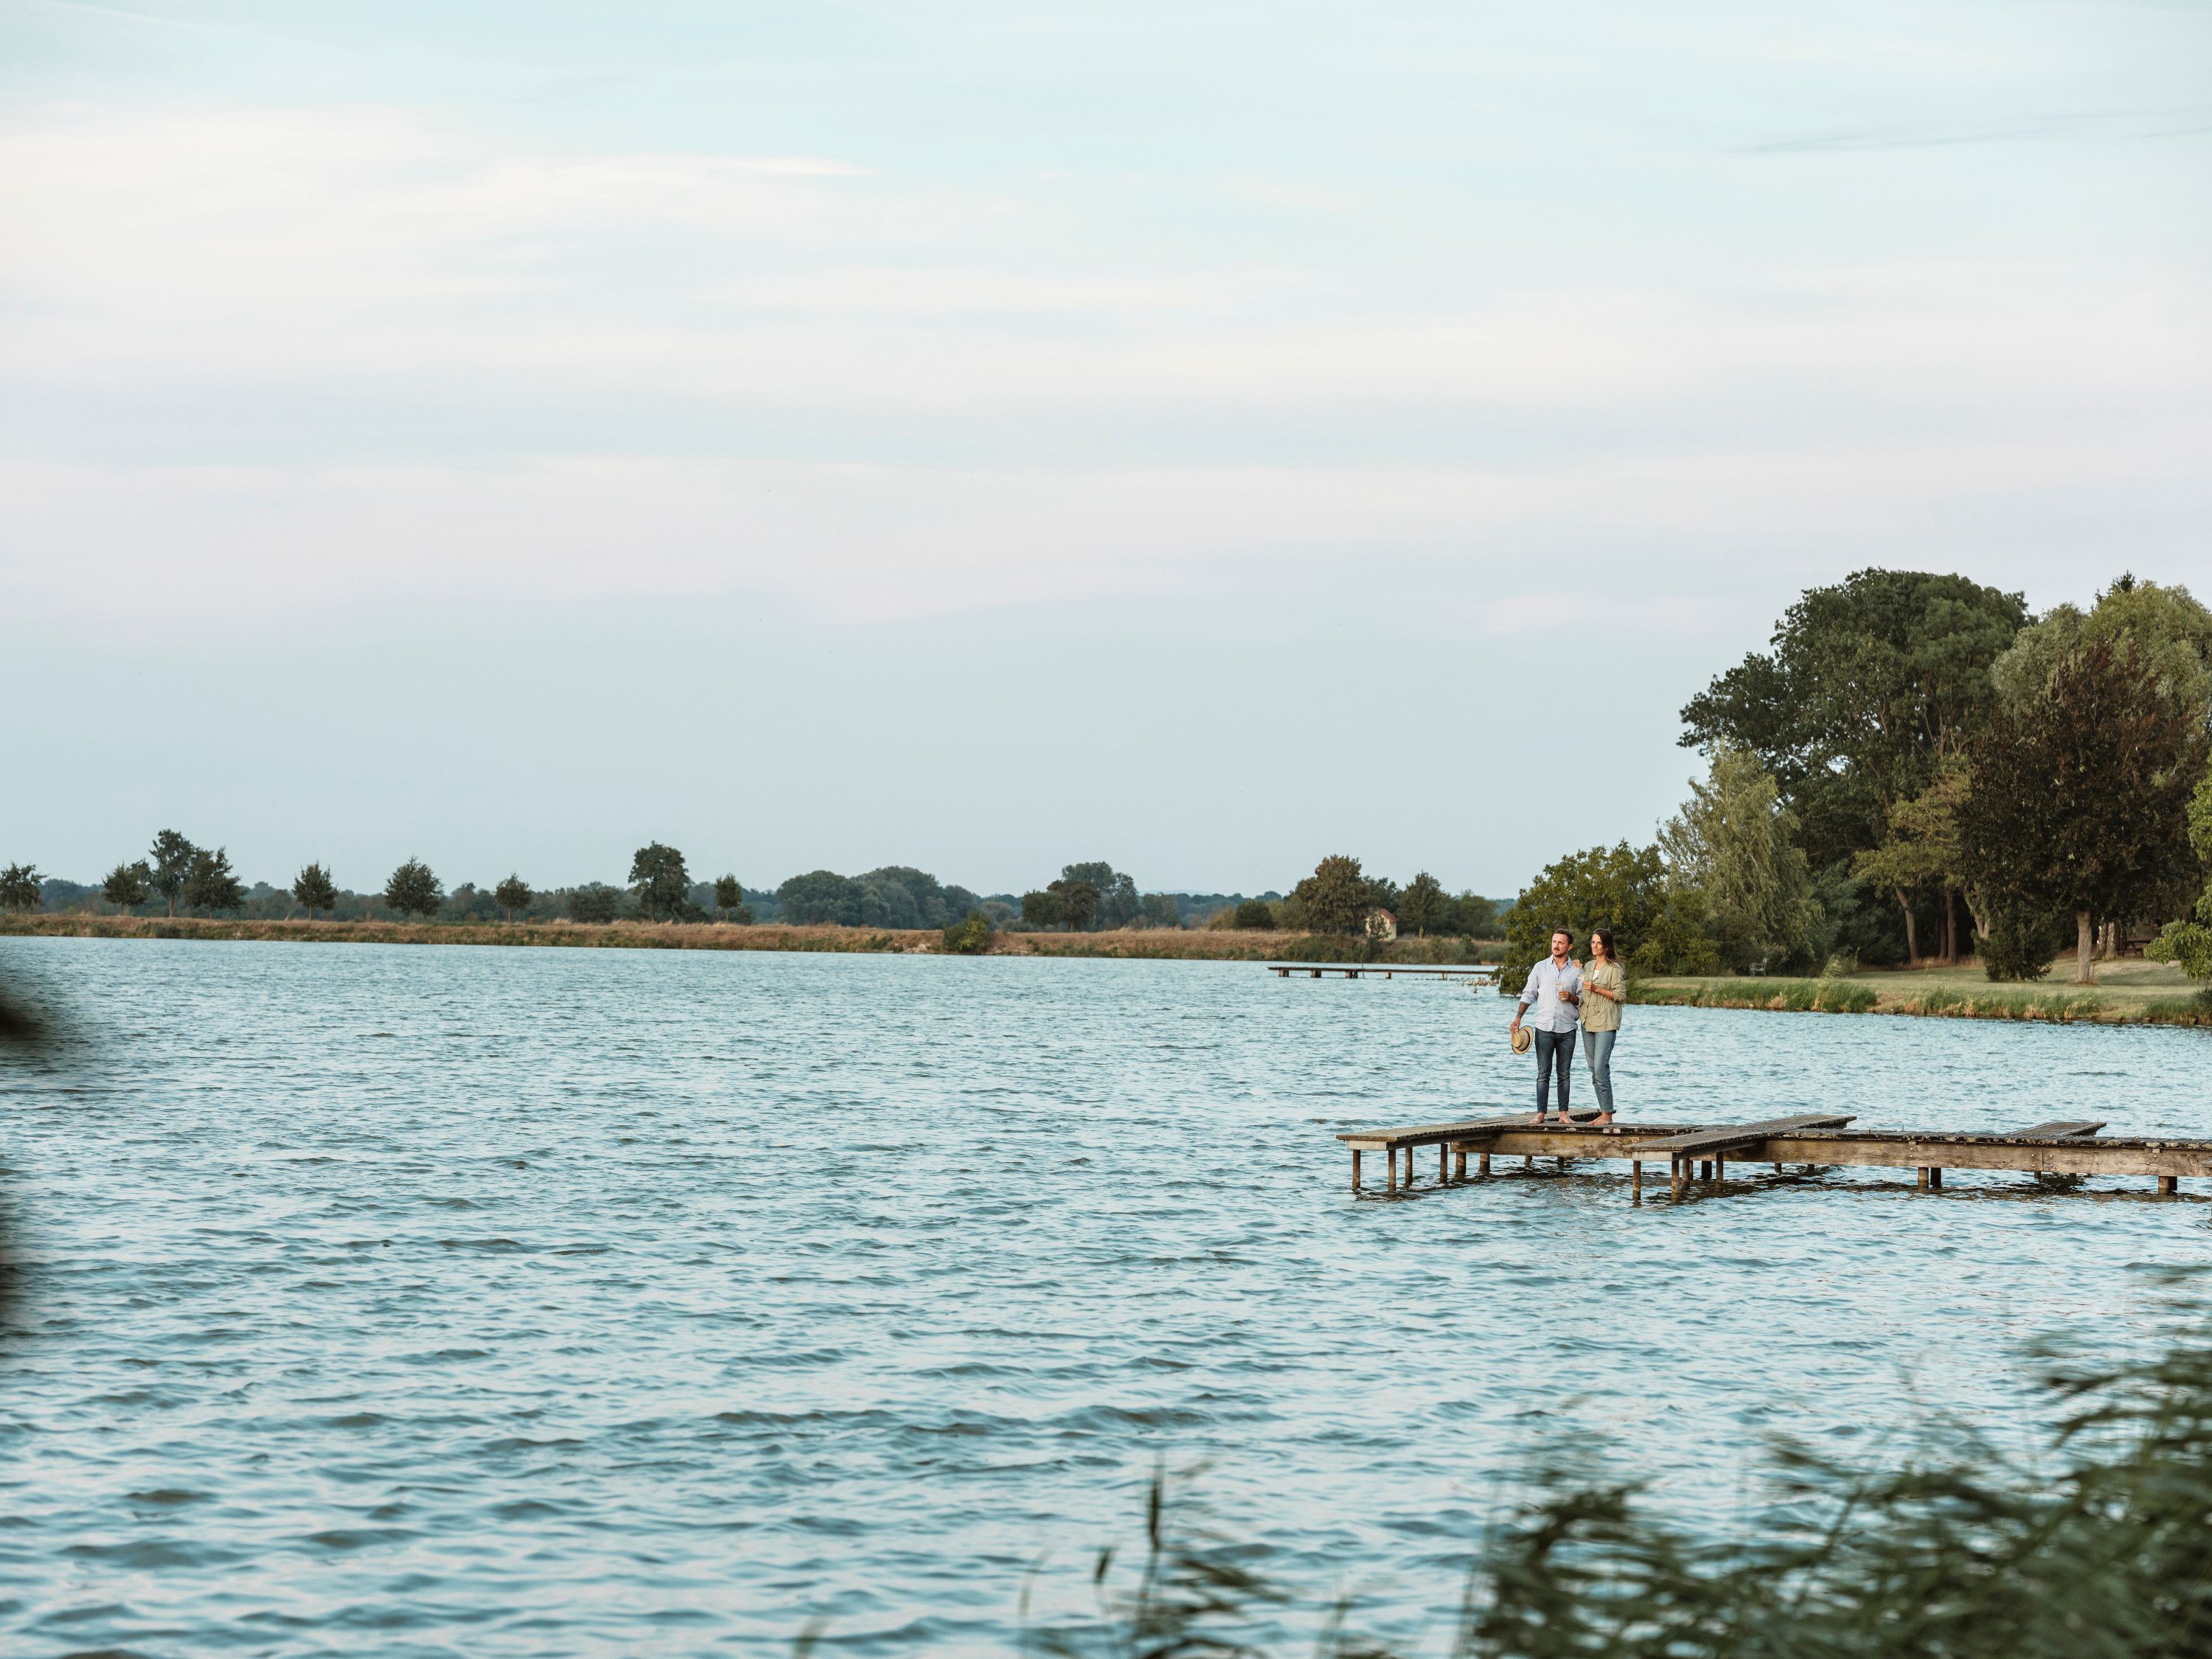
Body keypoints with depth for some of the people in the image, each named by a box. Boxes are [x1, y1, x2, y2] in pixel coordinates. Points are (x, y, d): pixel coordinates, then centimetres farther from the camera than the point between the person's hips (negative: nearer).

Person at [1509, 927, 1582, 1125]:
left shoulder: (1577, 970, 6)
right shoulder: (1541, 967, 7)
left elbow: (1583, 999, 10)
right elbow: (1528, 994, 8)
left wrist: (1571, 997, -12)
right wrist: (1518, 1018, -1)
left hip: (1567, 1029, 0)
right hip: (1544, 1027, 0)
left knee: (1564, 1073, 4)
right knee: (1543, 1073, -2)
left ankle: (1563, 1114, 7)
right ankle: (1540, 1114, -2)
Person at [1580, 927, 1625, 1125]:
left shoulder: (1614, 968, -6)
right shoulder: (1588, 966, 16)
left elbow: (1621, 995, -10)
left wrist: (1597, 989, -17)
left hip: (1606, 1024, -8)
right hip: (1588, 1023, 8)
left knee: (1601, 1069, -14)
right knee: (1594, 1069, 8)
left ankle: (1607, 1114, -9)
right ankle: (1604, 1110, 13)